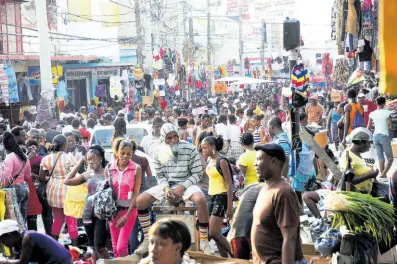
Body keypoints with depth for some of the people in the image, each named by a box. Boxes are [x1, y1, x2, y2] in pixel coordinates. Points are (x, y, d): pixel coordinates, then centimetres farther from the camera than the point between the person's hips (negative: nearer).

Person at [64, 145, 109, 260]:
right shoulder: (87, 174, 8)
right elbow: (67, 181, 3)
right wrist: (80, 163, 4)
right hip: (88, 213, 6)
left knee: (99, 246, -10)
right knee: (93, 247, 12)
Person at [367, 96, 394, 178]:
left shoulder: (372, 114, 2)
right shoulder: (387, 112, -9)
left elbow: (369, 127, 7)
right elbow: (391, 126, -8)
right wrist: (386, 127, 12)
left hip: (376, 136, 4)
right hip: (384, 136, -4)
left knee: (380, 158, 10)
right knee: (390, 159, 5)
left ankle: (383, 176, 9)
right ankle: (383, 174, -13)